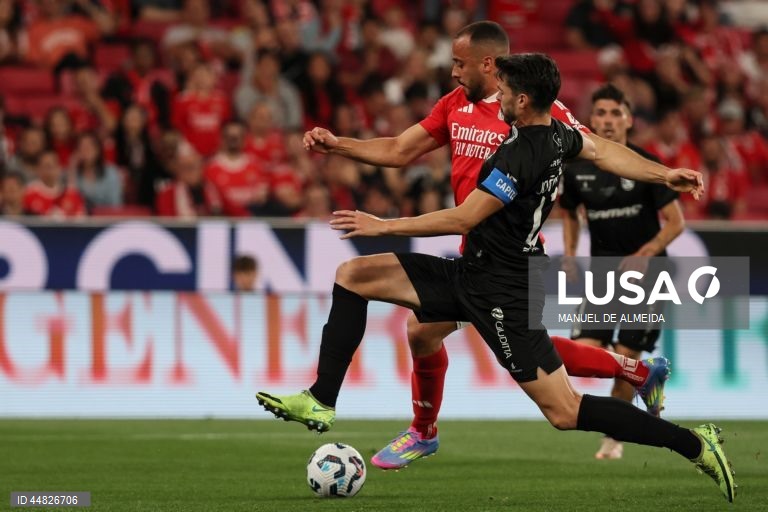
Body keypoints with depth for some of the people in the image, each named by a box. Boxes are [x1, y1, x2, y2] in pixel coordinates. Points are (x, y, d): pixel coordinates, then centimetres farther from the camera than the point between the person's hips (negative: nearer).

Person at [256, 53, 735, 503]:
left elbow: (463, 218, -23)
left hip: (500, 292, -10)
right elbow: (604, 150, 18)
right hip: (471, 272, 10)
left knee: (566, 414, -8)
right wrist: (663, 174, 33)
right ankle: (321, 402, 4)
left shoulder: (520, 156, -25)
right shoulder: (558, 134, 2)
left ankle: (693, 443, -1)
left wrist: (384, 226, -16)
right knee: (352, 276, 4)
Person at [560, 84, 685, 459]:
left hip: (645, 271, -3)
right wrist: (569, 256, 5)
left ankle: (615, 436, 14)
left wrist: (645, 254, -21)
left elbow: (675, 222, -8)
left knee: (625, 358, -7)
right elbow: (570, 214, 20)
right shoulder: (576, 169, 1)